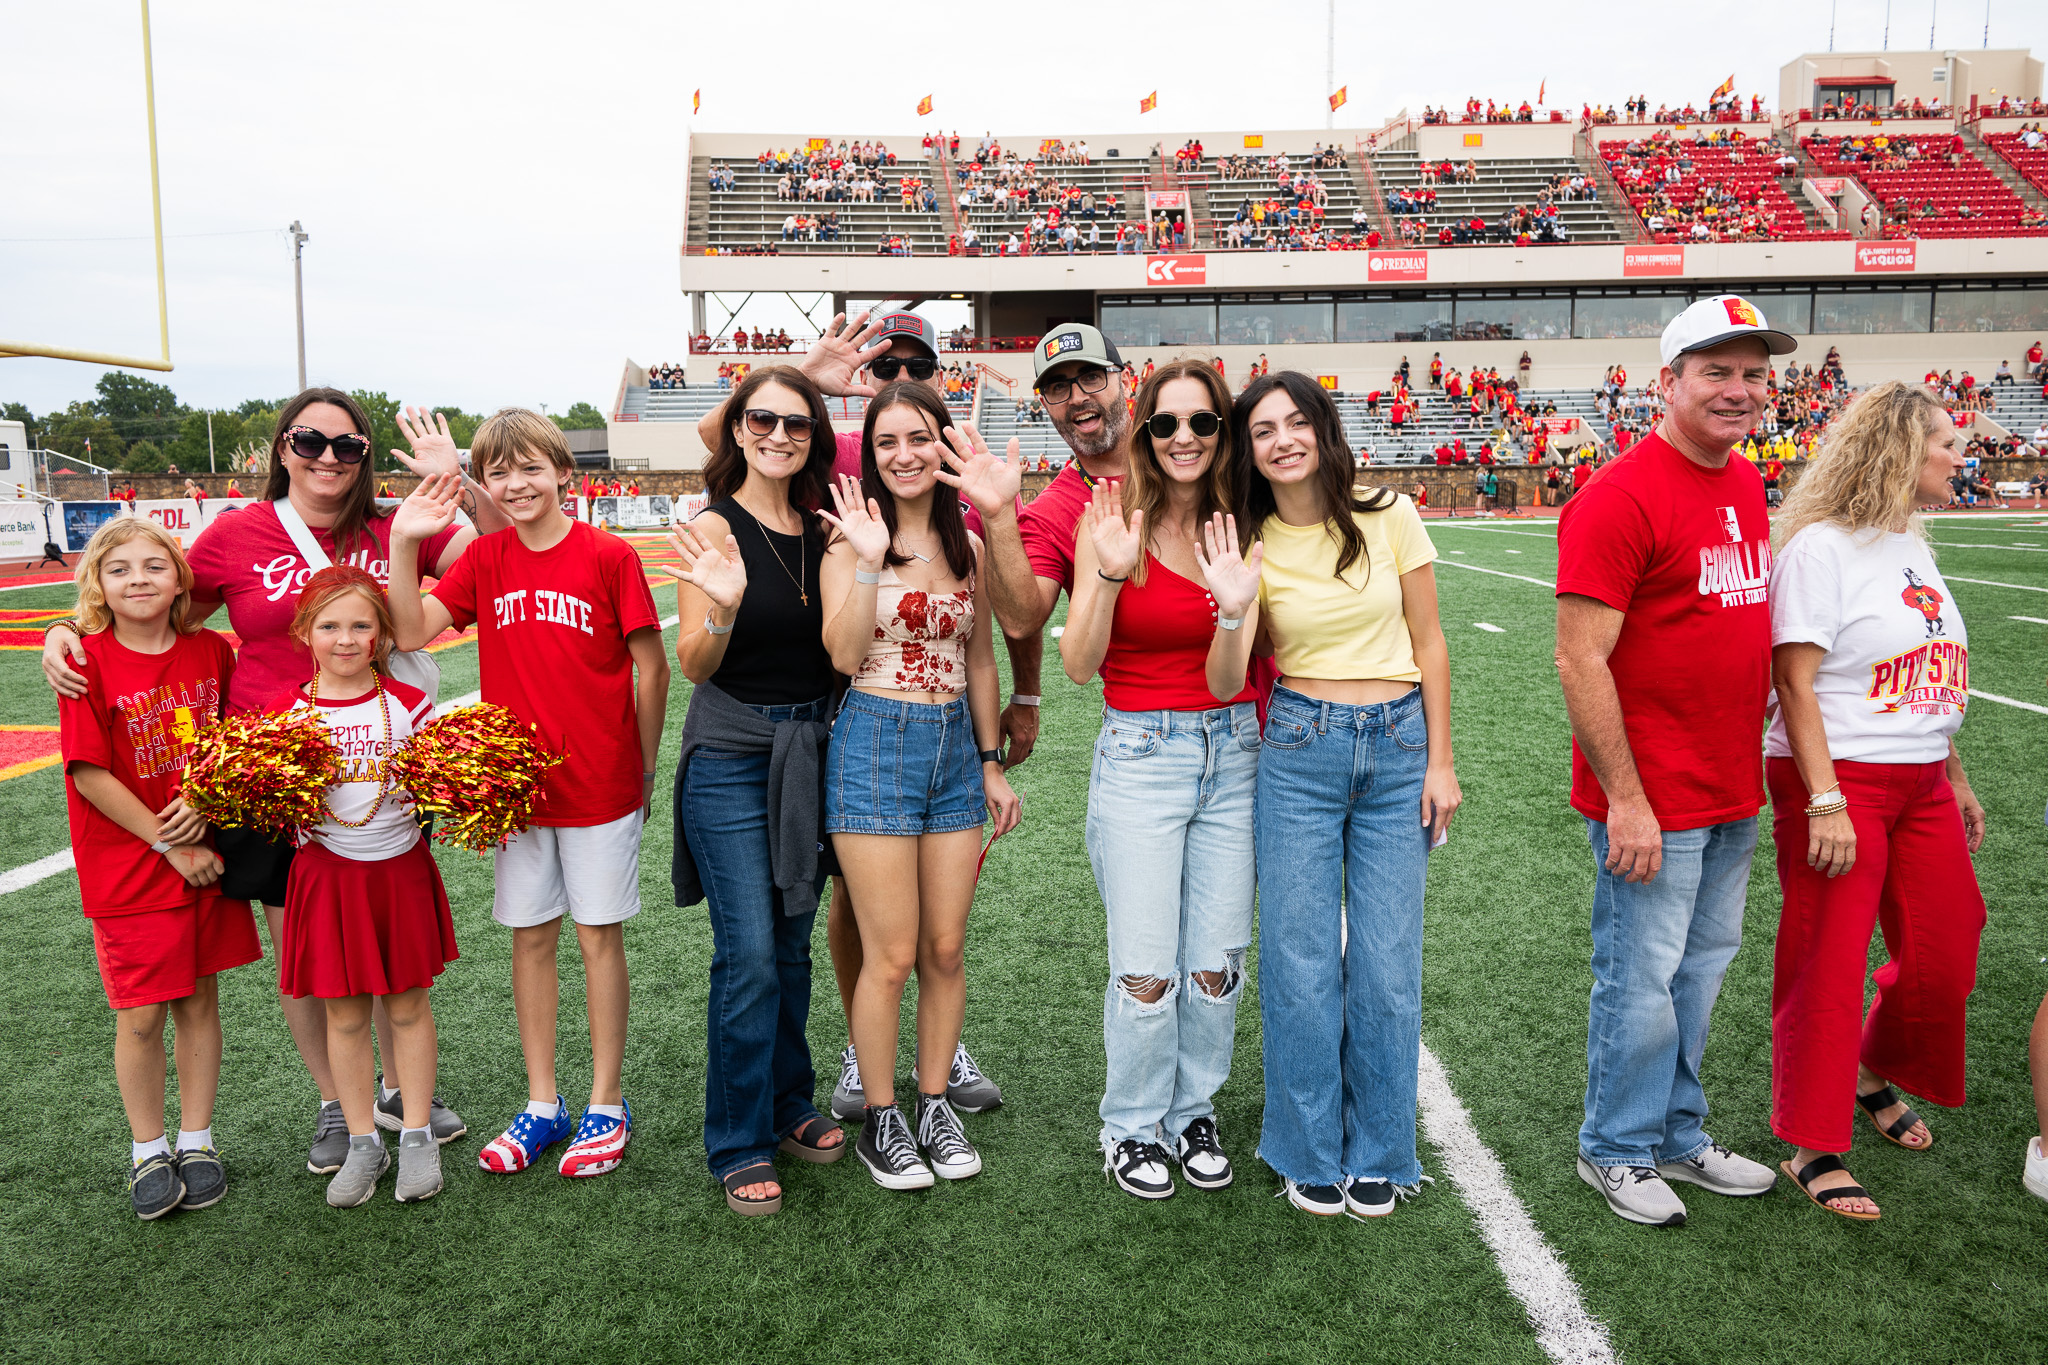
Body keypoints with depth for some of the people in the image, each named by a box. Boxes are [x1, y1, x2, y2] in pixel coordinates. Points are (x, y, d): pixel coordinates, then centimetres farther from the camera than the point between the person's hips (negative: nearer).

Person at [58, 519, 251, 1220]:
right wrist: (170, 846, -13)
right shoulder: (86, 662, -11)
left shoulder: (211, 651, -1)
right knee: (140, 1015, 5)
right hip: (126, 866, -3)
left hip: (206, 853, 3)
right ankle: (148, 1149, 25)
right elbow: (89, 772, -12)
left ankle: (197, 1141, 27)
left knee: (199, 1000, 11)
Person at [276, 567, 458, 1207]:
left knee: (408, 1006, 9)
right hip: (328, 873, 0)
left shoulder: (407, 704, -3)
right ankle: (362, 1143, 23)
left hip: (401, 870, 0)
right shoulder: (286, 711, -2)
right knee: (344, 1014, 9)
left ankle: (417, 1136, 22)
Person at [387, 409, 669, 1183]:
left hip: (600, 784, -4)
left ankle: (605, 1106, 20)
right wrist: (403, 543, -15)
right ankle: (542, 1105, 25)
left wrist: (645, 770, -2)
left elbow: (649, 667, -5)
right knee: (530, 938, 11)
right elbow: (411, 632, -7)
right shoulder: (484, 559, 3)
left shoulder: (608, 556, -9)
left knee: (599, 936, 6)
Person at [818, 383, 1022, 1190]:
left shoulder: (967, 546, 9)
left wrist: (992, 761, 14)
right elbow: (844, 654, -15)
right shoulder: (853, 537, -4)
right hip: (876, 745, -5)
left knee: (947, 948, 9)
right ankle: (880, 1122, 17)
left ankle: (935, 1104, 26)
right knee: (893, 955, 0)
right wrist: (870, 559, -21)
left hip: (955, 746, 5)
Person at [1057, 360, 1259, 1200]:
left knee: (1217, 965, 8)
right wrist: (1110, 574, -22)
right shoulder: (1112, 522, -5)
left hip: (1232, 752, 3)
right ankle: (1132, 1129, 20)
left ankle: (1193, 1113, 31)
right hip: (1140, 755, -3)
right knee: (1147, 970, -3)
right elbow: (1078, 666, -8)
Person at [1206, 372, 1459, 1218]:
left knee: (1387, 961, 4)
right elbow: (1223, 684, -6)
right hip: (1299, 750, 0)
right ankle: (1312, 1155, 21)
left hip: (1398, 745, 0)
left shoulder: (1391, 520, -2)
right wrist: (1235, 612, -24)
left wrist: (1439, 762, 1)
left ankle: (1378, 1155, 22)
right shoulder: (1252, 546, -1)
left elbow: (1428, 642, 4)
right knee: (1302, 960, 3)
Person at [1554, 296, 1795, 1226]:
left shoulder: (1747, 484, 11)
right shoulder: (1620, 497, -17)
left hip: (1733, 790, 9)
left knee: (1704, 961, 19)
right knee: (1643, 980, 4)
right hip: (1652, 799, -8)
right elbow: (1581, 660, -19)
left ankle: (1678, 1135, 36)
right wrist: (1625, 799, -20)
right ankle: (1617, 1151, 24)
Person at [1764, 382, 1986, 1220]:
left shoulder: (1910, 543, 13)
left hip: (1922, 782, 8)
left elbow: (1933, 681, 19)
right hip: (1839, 778, -8)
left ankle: (1878, 1077, 38)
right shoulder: (1820, 546, -13)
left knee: (1944, 955, 13)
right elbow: (1796, 683, -18)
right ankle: (1813, 1146, 12)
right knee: (1827, 965, -2)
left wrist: (1955, 777, 19)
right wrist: (1825, 802, -22)